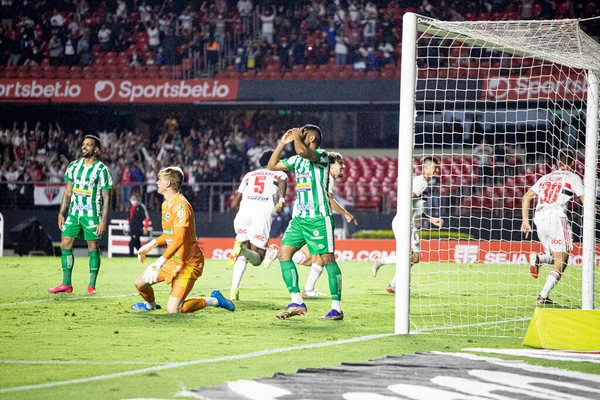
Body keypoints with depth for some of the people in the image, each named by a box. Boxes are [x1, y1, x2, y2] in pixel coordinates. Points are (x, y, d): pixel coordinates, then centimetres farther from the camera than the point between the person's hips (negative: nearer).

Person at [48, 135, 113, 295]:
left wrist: (104, 221, -12)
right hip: (74, 212, 5)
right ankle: (66, 284, 6)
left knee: (93, 249, -1)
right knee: (65, 245, 0)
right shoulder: (74, 166, 8)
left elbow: (106, 198, -6)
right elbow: (68, 191, 15)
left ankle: (92, 285, 4)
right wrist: (62, 213, 9)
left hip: (92, 215, -5)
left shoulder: (101, 170, -6)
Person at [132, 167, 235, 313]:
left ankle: (214, 300, 2)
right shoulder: (166, 204, 11)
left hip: (188, 263, -9)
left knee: (173, 310, -17)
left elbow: (179, 239, -30)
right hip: (173, 261, 9)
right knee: (140, 283, 8)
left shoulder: (181, 205, -21)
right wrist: (151, 245, 13)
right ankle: (151, 304, 40)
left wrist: (159, 263, -35)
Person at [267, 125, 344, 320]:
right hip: (299, 217, 8)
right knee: (284, 254, -1)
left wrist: (297, 136, -8)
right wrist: (282, 143, 16)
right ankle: (297, 303, 2)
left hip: (318, 218, -8)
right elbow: (272, 165, 24)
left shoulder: (321, 155, -7)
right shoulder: (297, 160, 17)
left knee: (328, 259, -7)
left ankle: (337, 308, -4)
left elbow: (302, 151, -27)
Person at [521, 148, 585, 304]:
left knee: (554, 258, 20)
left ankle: (537, 258, -11)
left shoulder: (546, 177, 20)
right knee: (560, 265, 1)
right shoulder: (573, 178, 6)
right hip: (557, 218, -5)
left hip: (539, 219, 5)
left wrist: (525, 221, 16)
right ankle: (543, 296, -13)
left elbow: (527, 197, 15)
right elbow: (585, 201, -1)